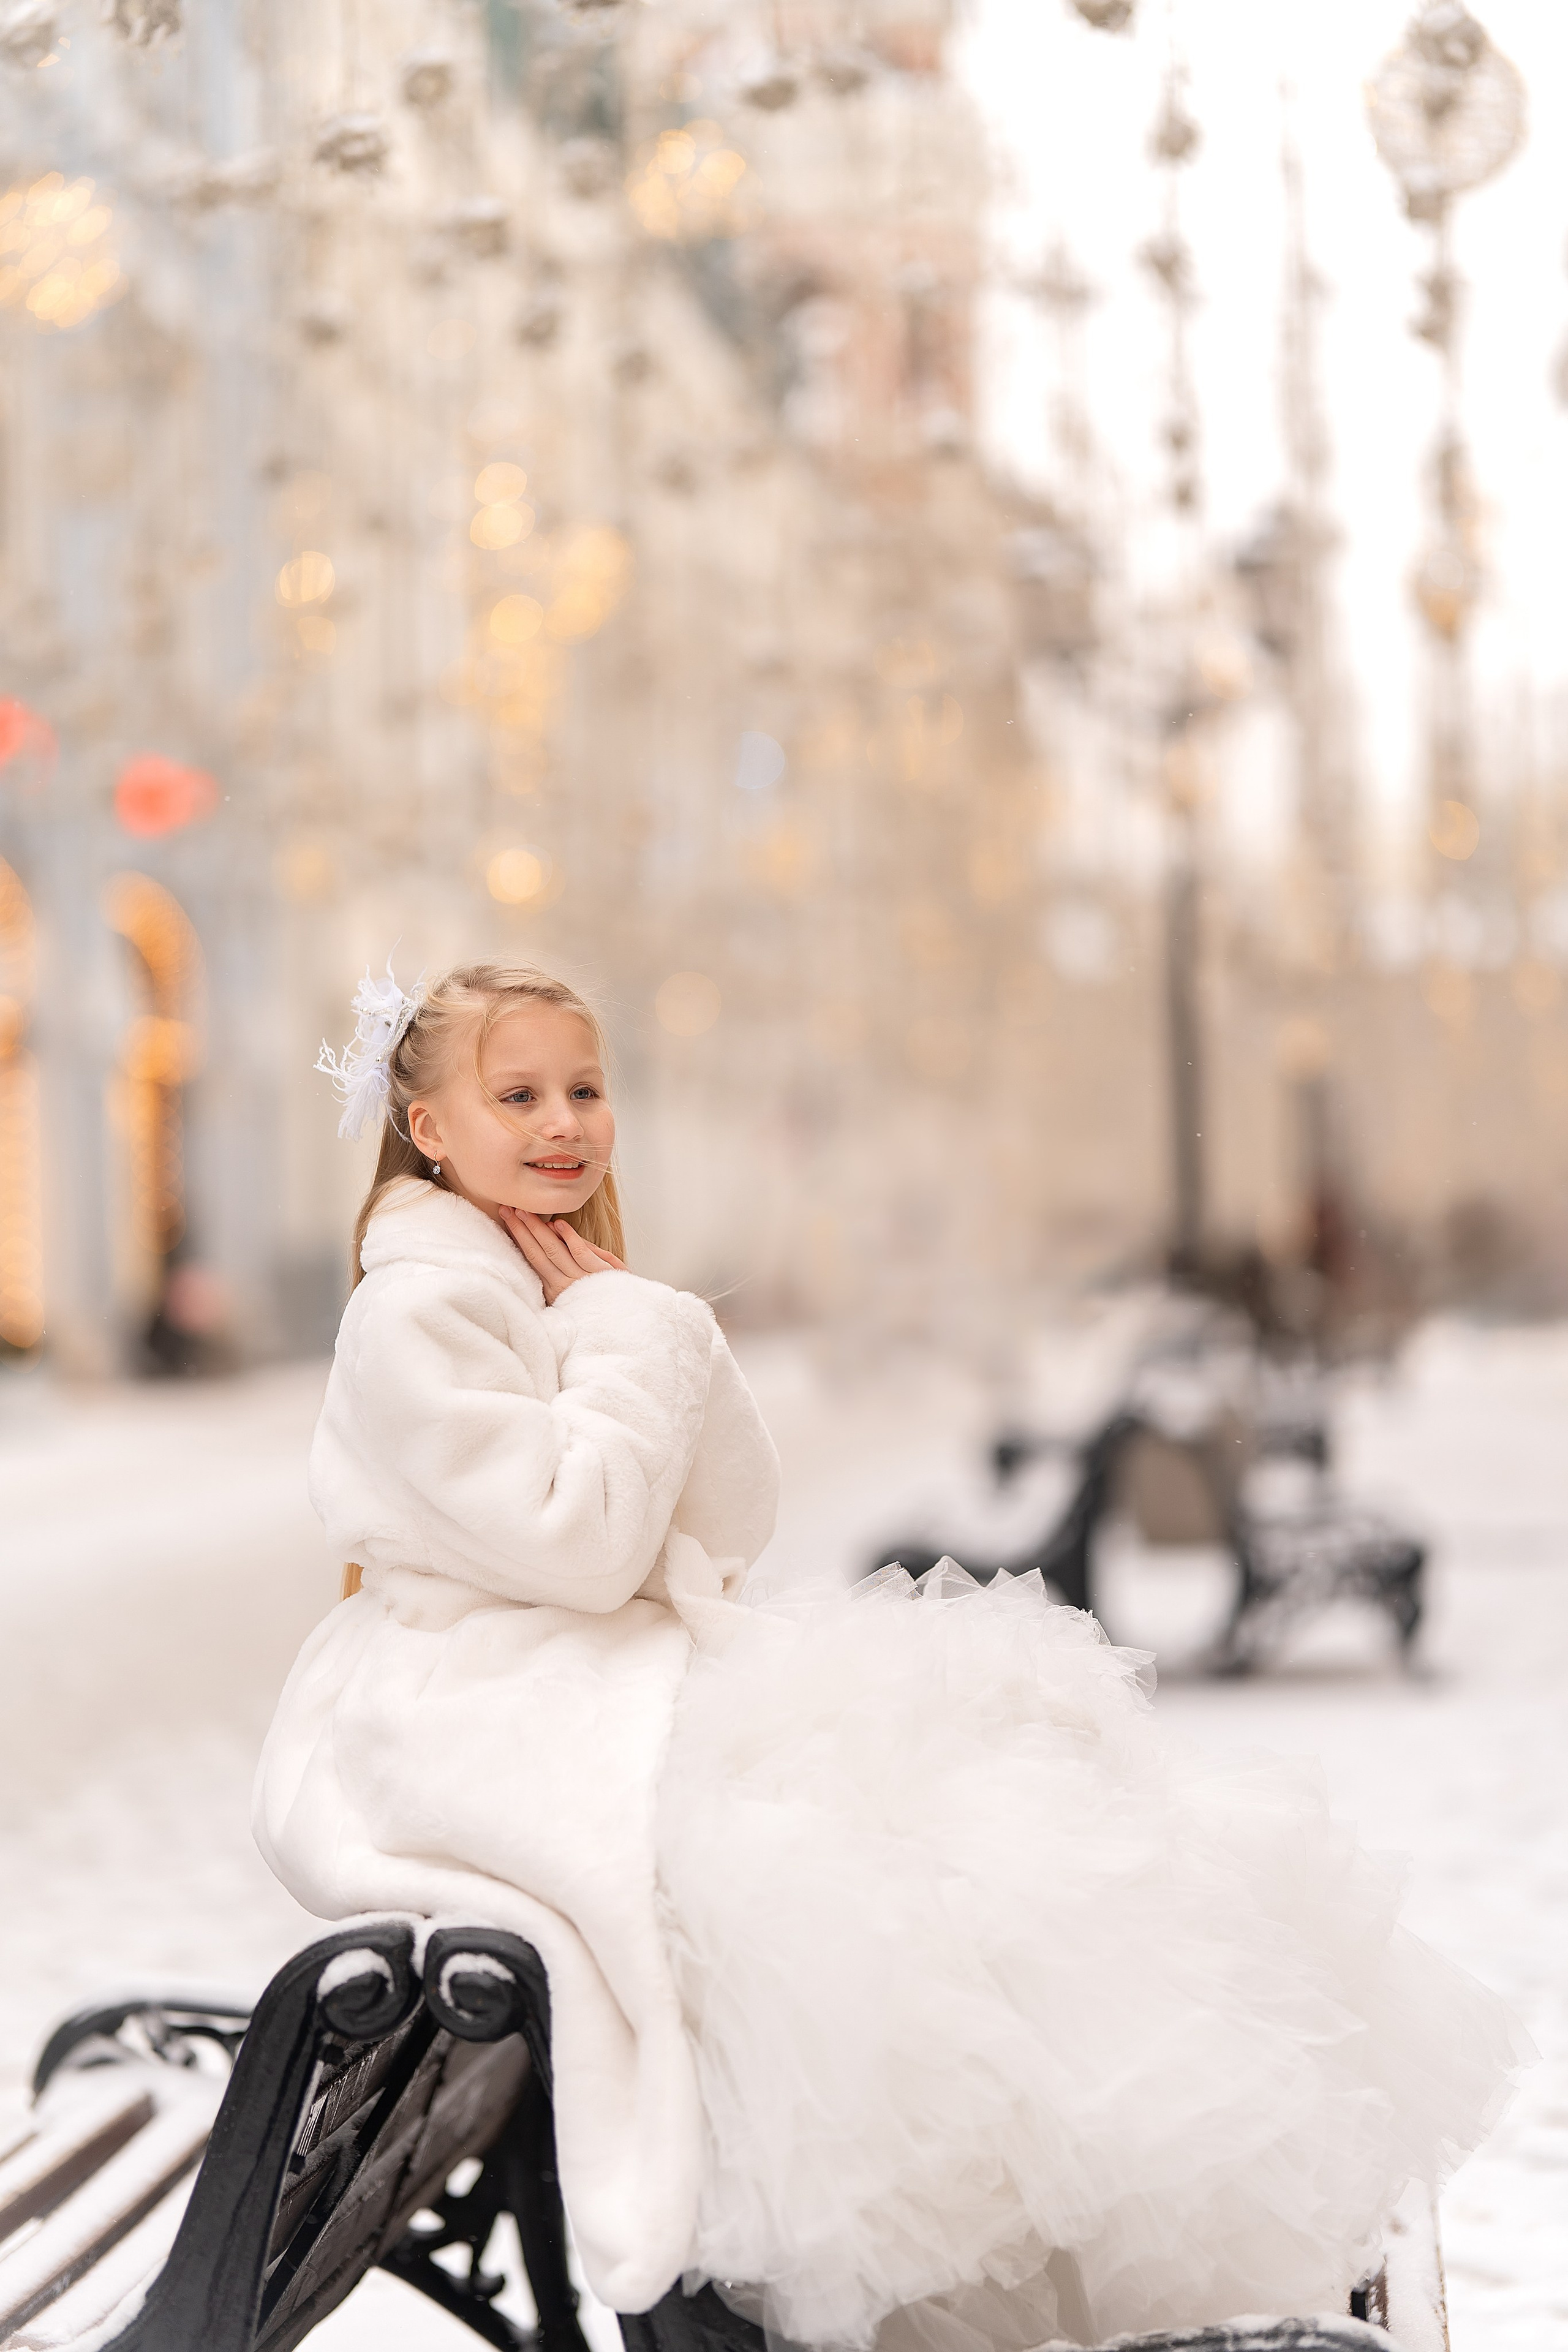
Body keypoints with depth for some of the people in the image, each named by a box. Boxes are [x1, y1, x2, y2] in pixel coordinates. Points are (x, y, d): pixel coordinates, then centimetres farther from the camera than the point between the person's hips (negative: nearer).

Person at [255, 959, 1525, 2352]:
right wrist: (623, 1338, -10)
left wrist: (650, 1330, -1)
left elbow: (731, 1527, 11)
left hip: (625, 1670, 9)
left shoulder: (571, 1287, 18)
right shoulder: (422, 1306, -12)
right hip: (474, 1710, -9)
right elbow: (580, 1544, -20)